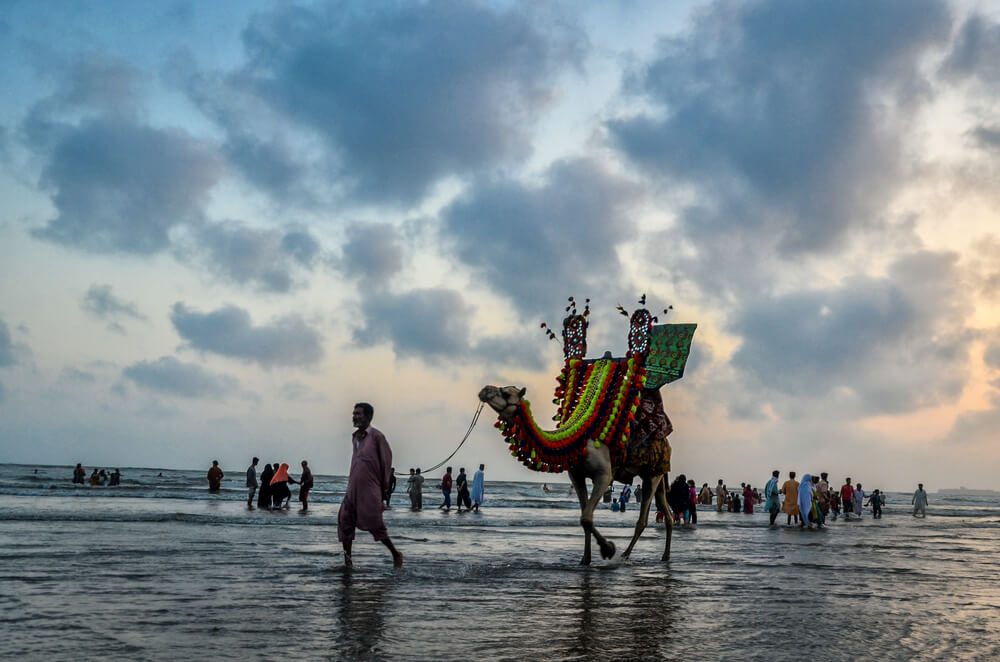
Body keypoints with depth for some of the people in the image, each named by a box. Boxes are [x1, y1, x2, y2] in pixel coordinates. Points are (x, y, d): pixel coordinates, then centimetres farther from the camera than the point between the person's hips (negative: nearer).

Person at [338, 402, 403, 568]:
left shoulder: (377, 436, -9)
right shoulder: (354, 437, 12)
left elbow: (387, 461, -5)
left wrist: (384, 487, -1)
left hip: (370, 490, -7)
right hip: (352, 489, 7)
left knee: (374, 525, -3)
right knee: (345, 521, -2)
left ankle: (396, 554, 15)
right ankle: (347, 560, 6)